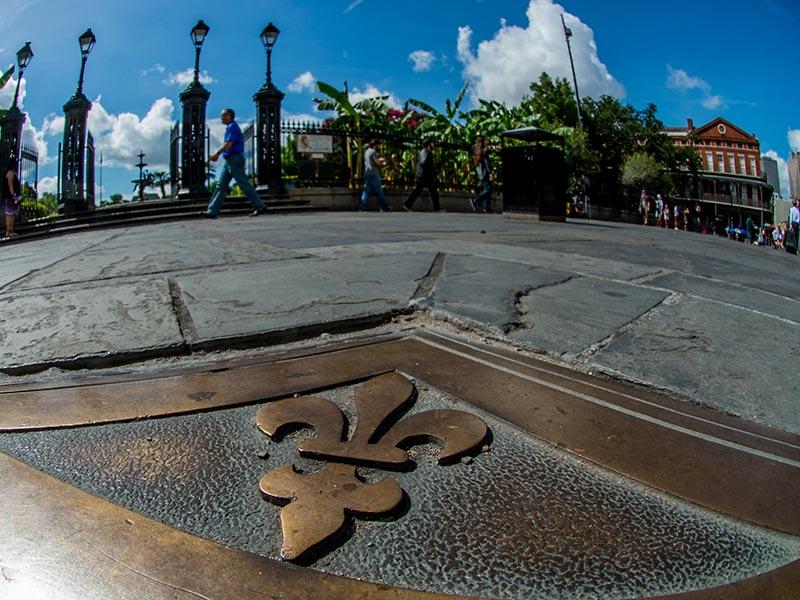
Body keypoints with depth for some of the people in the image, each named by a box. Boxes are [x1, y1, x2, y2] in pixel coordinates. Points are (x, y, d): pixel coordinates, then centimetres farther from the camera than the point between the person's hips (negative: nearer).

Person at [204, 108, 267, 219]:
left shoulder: (232, 127, -10)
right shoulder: (230, 127, 19)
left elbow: (229, 144, -20)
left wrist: (217, 153, -18)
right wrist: (218, 154, 20)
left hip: (234, 160, -10)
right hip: (229, 161, 10)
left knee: (245, 185, -6)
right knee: (221, 186, 4)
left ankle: (260, 206, 1)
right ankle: (212, 211, 2)